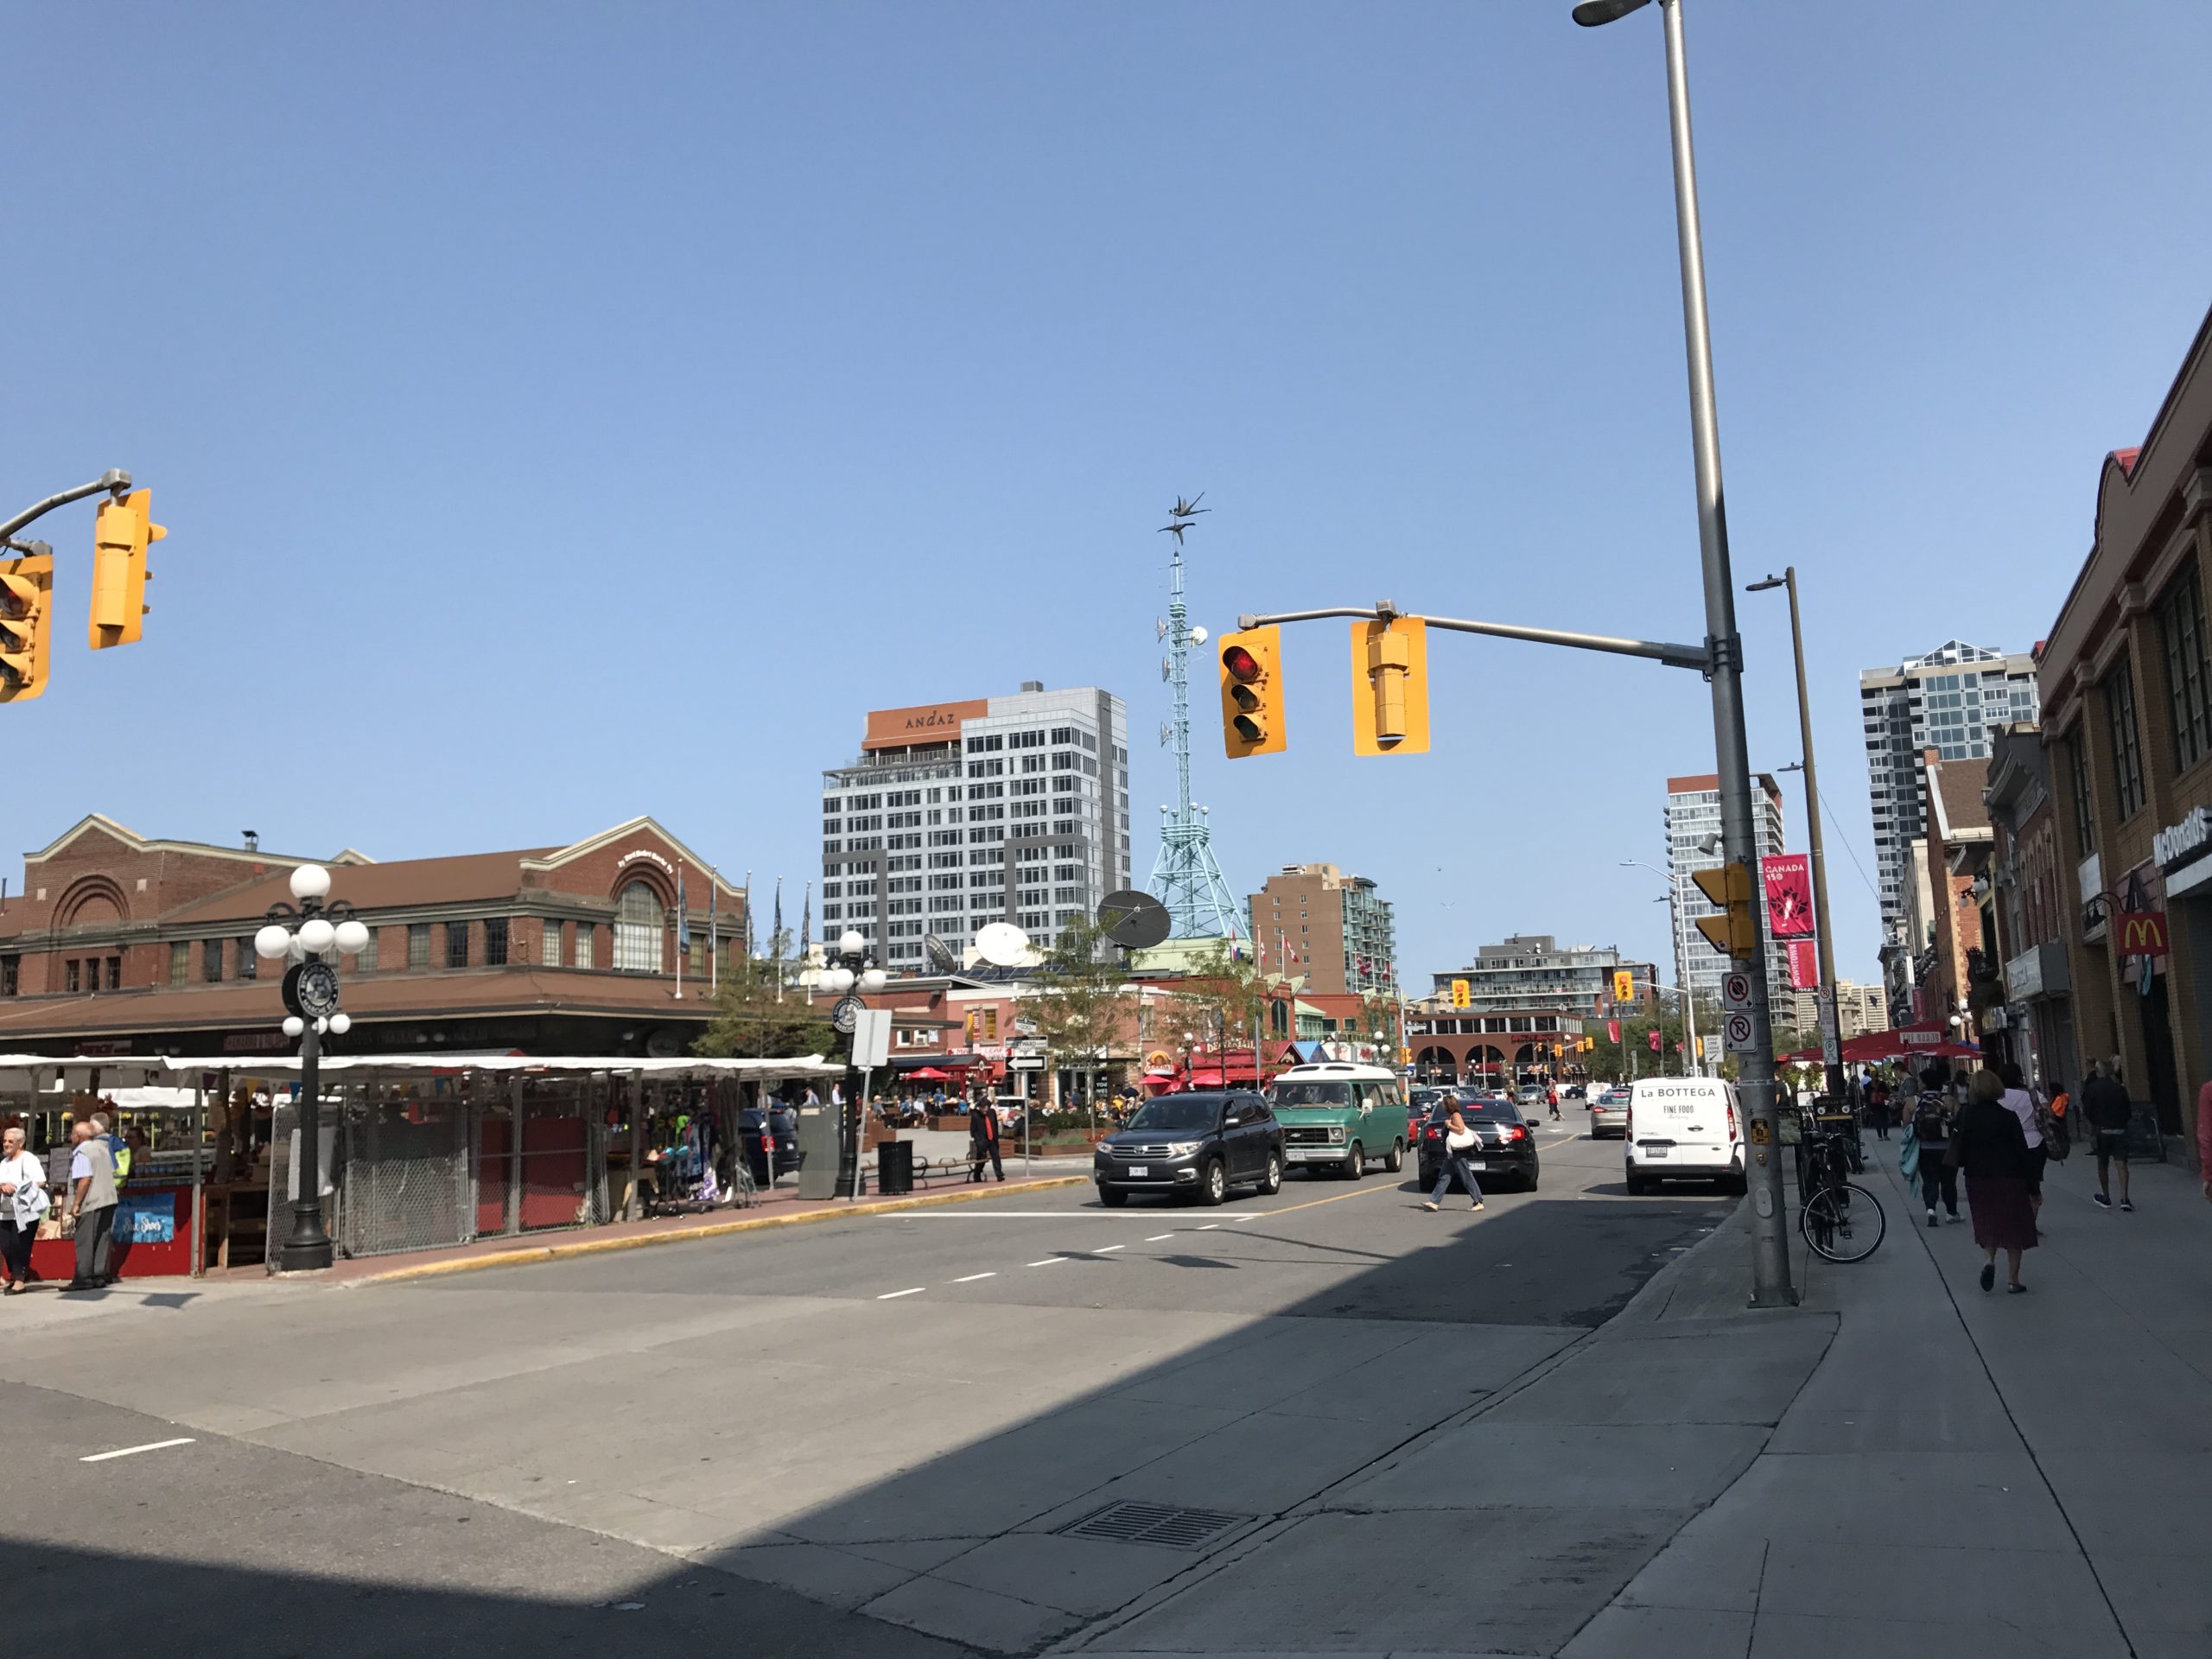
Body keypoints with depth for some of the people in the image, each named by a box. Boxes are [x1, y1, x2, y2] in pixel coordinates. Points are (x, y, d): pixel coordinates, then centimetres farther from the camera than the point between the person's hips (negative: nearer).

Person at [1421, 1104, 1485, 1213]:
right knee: (1443, 1177, 5)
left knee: (1467, 1177, -4)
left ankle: (1479, 1203, 2)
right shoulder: (1451, 1116, 16)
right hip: (1451, 1153, 10)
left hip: (1458, 1153, -10)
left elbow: (1461, 1130, -21)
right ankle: (1434, 1202, 3)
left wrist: (1449, 1125, -15)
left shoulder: (1456, 1116, -12)